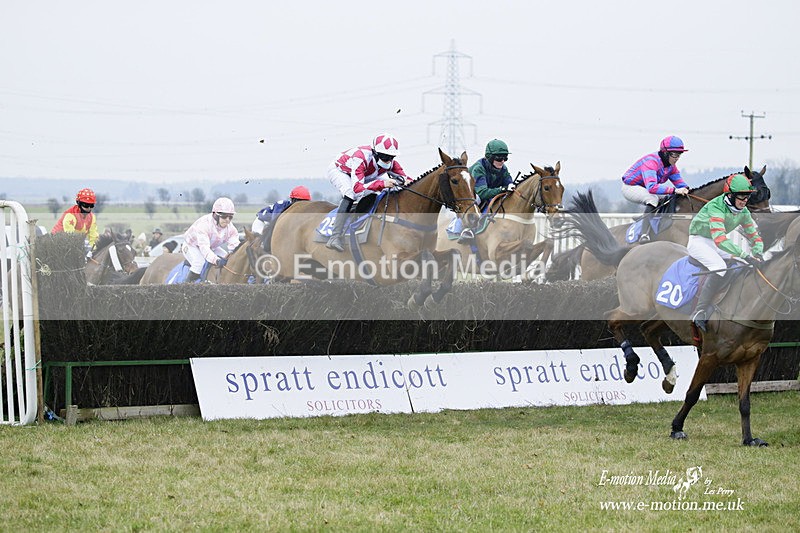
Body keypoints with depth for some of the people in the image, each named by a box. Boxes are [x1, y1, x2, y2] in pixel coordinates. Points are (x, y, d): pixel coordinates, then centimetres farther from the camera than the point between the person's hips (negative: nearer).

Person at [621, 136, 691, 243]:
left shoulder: (671, 166, -4)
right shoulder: (651, 162, -32)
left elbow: (679, 182, 0)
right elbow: (651, 187, -45)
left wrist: (685, 189, -24)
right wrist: (674, 190, -50)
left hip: (645, 190, 9)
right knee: (653, 198, -34)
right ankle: (644, 235, -43)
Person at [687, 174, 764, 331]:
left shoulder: (743, 212, -5)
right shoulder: (716, 207, -30)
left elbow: (754, 237, 3)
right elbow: (720, 239, -42)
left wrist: (757, 254, -21)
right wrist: (745, 255, -49)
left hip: (716, 244, 8)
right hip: (699, 240, -8)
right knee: (720, 267, -34)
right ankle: (699, 314, -31)